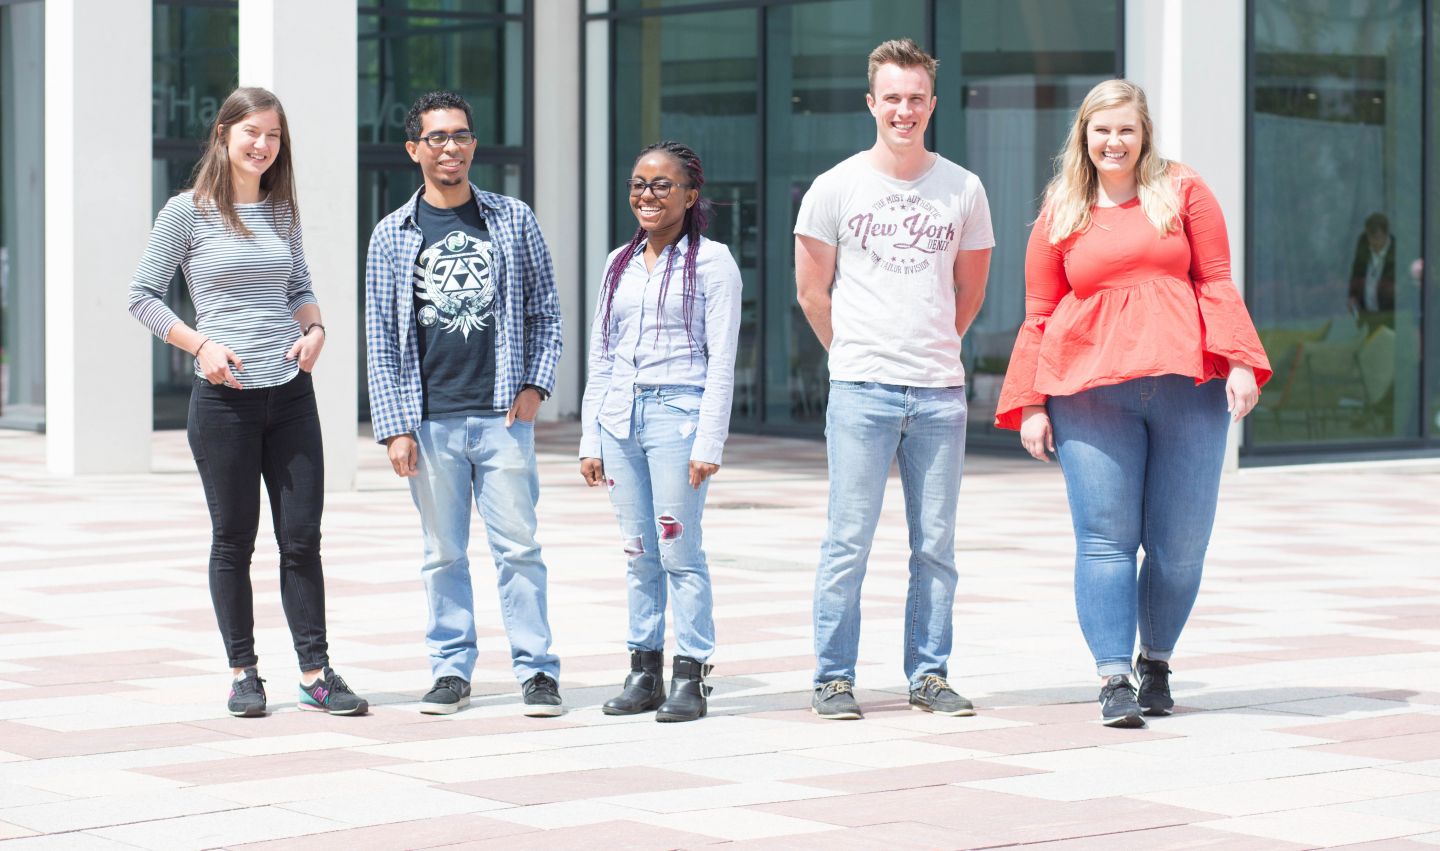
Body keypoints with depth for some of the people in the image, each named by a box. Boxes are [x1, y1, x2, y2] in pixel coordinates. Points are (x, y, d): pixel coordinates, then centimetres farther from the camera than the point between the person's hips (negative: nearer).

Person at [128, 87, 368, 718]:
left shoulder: (283, 212, 10)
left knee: (302, 537, 2)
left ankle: (315, 672, 8)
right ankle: (243, 672, 15)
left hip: (291, 395, 4)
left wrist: (313, 327, 1)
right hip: (224, 399, -3)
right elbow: (143, 296, -1)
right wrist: (202, 344, -12)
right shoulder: (188, 212, -3)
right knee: (234, 540, 5)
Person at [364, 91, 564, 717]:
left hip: (502, 414, -1)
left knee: (518, 547, -2)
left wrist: (535, 385, -2)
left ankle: (536, 669, 4)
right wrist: (394, 427, -1)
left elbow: (545, 311, 11)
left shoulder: (513, 221, 7)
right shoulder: (393, 235, 6)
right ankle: (451, 670, 15)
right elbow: (381, 339, 5)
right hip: (430, 422, 1)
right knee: (443, 554, 6)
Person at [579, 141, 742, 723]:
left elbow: (721, 359, -5)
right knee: (638, 553, 6)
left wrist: (709, 443, -12)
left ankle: (690, 675, 0)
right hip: (619, 415, 5)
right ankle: (644, 669, 11)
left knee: (679, 550, -6)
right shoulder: (619, 263, 15)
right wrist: (591, 440, 12)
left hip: (678, 413, -5)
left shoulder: (712, 261, -1)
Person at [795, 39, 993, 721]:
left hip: (940, 391, 2)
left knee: (935, 545, 6)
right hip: (861, 389, -2)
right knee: (848, 541, -3)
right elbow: (812, 291, 8)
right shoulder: (835, 188, 1)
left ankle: (929, 675, 15)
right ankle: (833, 677, 5)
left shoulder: (962, 190, 6)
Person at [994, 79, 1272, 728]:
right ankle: (1113, 677, -6)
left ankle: (1156, 661, 21)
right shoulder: (1060, 217, 12)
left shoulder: (1183, 192, 11)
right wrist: (1030, 405, 6)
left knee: (1181, 543, 2)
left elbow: (1216, 283, 8)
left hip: (1186, 387, 0)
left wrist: (1239, 363, -3)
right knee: (1105, 536, -7)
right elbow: (1038, 317, 13)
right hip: (1091, 392, 0)